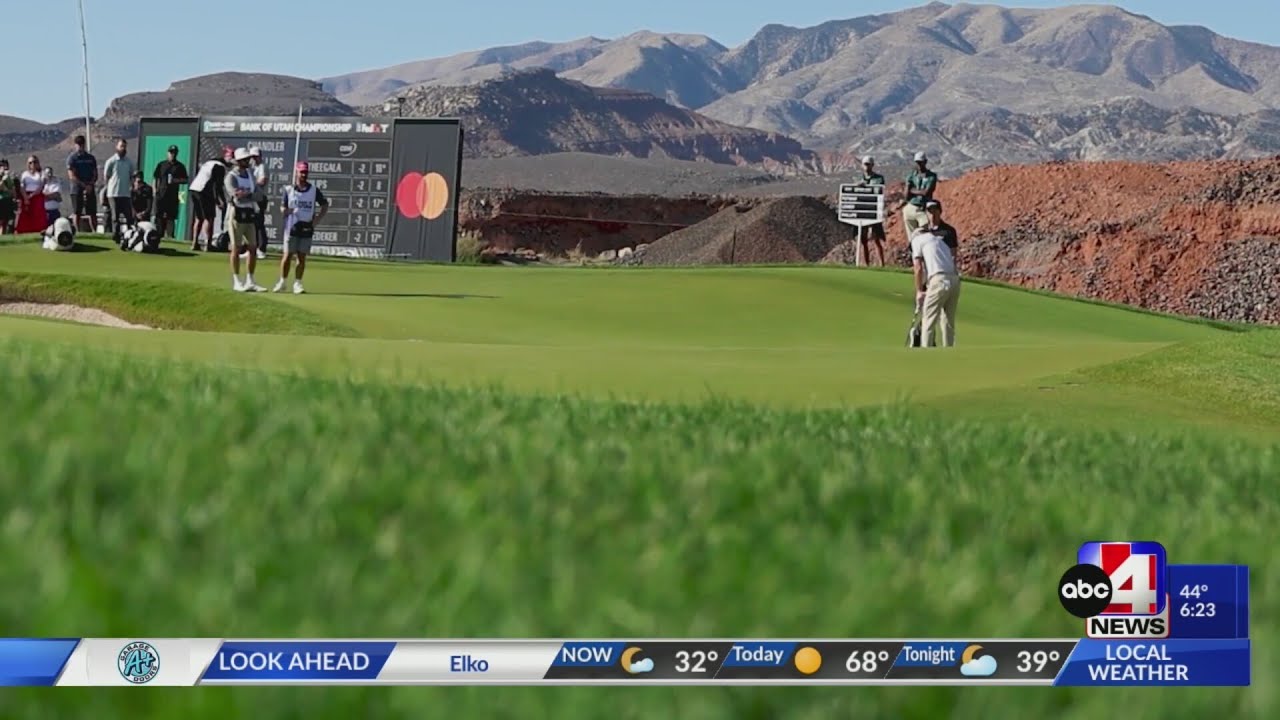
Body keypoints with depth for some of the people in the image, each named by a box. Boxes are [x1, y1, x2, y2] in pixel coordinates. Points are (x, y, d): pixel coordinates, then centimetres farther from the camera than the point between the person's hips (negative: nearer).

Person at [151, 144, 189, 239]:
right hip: (161, 194, 1)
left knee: (171, 216, -6)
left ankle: (170, 235, -5)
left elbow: (186, 180, 7)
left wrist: (176, 181, -10)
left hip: (173, 195, -1)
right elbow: (155, 178, 13)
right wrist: (155, 188, 1)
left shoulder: (180, 166, 9)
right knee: (159, 216, 0)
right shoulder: (161, 164, 12)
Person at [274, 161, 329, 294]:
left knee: (302, 257, 3)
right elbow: (282, 208, 4)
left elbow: (325, 205, 11)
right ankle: (282, 282, 11)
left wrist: (317, 220, -1)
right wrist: (285, 211, -20)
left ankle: (297, 283, 9)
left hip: (307, 228, 1)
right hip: (291, 227, -1)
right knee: (288, 255, 0)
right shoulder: (288, 190, 2)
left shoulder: (314, 190, 3)